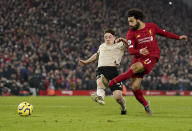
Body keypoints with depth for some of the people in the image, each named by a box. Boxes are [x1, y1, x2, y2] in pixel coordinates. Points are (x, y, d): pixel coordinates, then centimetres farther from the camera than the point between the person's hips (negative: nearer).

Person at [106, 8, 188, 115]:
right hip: (139, 58, 2)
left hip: (152, 57, -2)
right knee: (135, 87, -9)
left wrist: (178, 37, 20)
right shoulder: (131, 32, -1)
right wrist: (139, 51, -31)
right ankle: (146, 106, 12)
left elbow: (164, 33, 21)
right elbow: (131, 50, -10)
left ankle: (110, 83, -32)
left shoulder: (152, 26, 3)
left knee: (134, 68, -32)